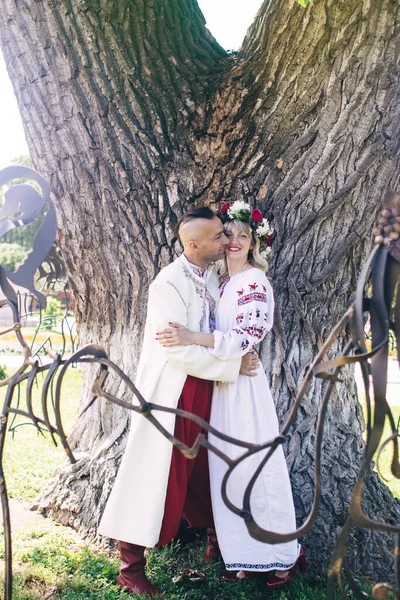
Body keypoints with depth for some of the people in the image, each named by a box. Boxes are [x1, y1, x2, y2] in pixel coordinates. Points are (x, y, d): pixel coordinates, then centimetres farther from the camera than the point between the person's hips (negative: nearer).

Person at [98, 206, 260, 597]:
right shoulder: (168, 283, -18)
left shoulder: (212, 277, 7)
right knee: (155, 475, 2)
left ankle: (217, 541, 39)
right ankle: (131, 567, 17)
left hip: (205, 385, 7)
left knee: (205, 469, 19)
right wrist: (234, 366, -16)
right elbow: (179, 350, -23)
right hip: (170, 390, -7)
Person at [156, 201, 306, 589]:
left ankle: (288, 553, 17)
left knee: (253, 466, -1)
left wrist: (192, 337, -29)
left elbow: (246, 337, -20)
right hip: (218, 384, 7)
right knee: (227, 468, 10)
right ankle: (242, 556, 23)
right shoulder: (219, 280, 13)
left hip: (243, 383, -7)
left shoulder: (255, 282, -9)